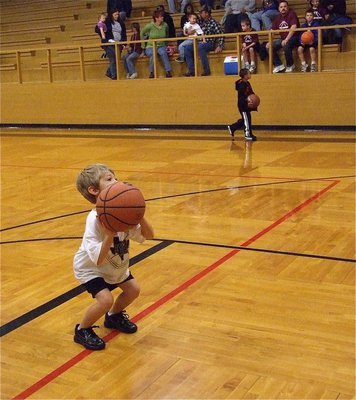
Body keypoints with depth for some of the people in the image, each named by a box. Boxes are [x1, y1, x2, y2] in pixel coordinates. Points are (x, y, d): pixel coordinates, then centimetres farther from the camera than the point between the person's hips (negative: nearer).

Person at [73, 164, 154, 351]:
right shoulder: (95, 219, -36)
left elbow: (148, 235, -14)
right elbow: (98, 259, -40)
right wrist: (109, 234, -50)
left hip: (116, 265, 7)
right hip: (90, 267, -7)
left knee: (133, 289, 10)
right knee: (105, 299, -22)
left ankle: (114, 316, 38)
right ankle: (82, 331, 5)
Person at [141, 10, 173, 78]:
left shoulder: (165, 25, 0)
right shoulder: (150, 26, -7)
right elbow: (142, 33, 10)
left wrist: (165, 44, 17)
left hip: (161, 46, 2)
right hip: (151, 47, -2)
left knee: (163, 52, -34)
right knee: (153, 54, -36)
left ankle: (168, 72, -36)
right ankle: (151, 72, -27)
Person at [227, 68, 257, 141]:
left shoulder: (247, 83, 11)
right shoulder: (241, 84, -18)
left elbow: (251, 93, 17)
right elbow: (240, 95, -22)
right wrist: (246, 99, -35)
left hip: (247, 105, 10)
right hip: (242, 105, -10)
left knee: (244, 120, 16)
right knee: (247, 119, -2)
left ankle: (232, 128, 27)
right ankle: (248, 134, 7)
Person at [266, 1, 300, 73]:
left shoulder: (291, 14, -9)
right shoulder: (278, 17, 11)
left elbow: (293, 27, -23)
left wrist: (286, 39, -32)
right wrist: (269, 42, -6)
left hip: (293, 38, -7)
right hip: (282, 39, 7)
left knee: (286, 45, -36)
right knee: (269, 47, -10)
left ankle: (290, 66, -14)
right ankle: (279, 65, -4)